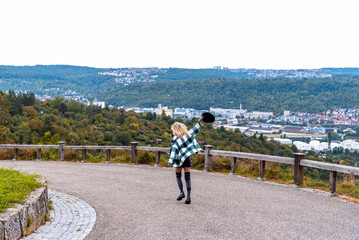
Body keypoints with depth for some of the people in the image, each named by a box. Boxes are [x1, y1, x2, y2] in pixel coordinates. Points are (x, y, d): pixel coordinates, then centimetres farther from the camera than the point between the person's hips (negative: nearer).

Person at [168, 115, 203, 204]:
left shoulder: (175, 139, -10)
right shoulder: (188, 134, 2)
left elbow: (173, 150, -16)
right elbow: (195, 129, 14)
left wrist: (170, 161, -18)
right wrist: (200, 121, 24)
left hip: (179, 159, -4)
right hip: (187, 158, 4)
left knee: (178, 176, 14)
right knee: (187, 177, 4)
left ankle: (181, 192, 0)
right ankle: (188, 196, -2)